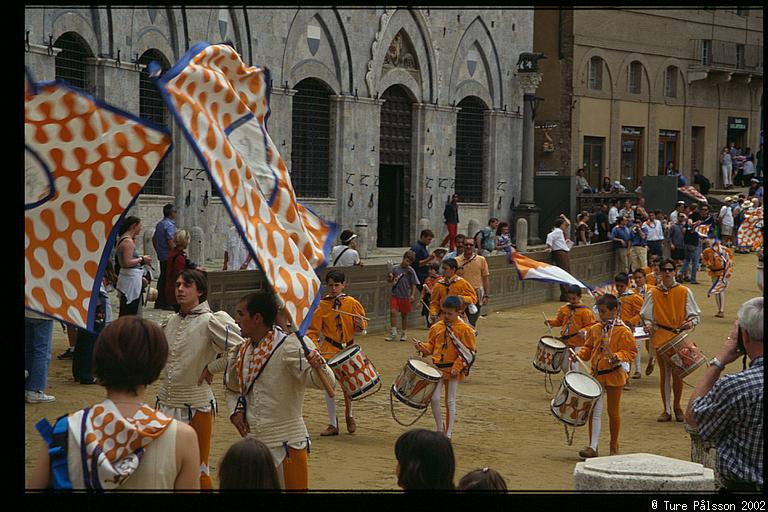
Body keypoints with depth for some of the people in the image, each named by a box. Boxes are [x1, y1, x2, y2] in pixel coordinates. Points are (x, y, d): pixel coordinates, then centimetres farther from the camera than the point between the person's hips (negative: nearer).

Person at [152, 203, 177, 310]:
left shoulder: (159, 224, 15)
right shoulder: (169, 225, -15)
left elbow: (154, 239, 22)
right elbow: (170, 241, -22)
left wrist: (157, 251, 27)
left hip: (161, 256, 10)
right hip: (168, 256, -10)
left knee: (162, 278, 13)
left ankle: (159, 303, 17)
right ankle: (164, 303, -7)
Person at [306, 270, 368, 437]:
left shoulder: (352, 303, -2)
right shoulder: (322, 305, -3)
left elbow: (362, 326, 4)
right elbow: (314, 329, -3)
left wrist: (360, 324, -19)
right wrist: (313, 345, -19)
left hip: (348, 348, 0)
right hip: (329, 349, 0)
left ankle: (349, 415, 33)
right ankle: (333, 424, 7)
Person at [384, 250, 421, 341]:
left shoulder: (411, 271, -3)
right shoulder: (395, 268, 1)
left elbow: (414, 284, 0)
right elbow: (389, 280, 12)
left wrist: (412, 295, -9)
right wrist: (390, 278, -10)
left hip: (405, 296, -1)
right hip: (395, 295, 1)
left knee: (404, 315, 10)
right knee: (393, 312, -12)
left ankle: (404, 333, 24)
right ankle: (393, 333, -5)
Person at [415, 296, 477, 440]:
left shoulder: (464, 330, -7)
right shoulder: (436, 327, 5)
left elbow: (468, 352, -7)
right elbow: (430, 346, 15)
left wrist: (457, 367, -15)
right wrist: (422, 347, -7)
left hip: (453, 370, -3)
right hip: (437, 368, 3)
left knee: (450, 402, 4)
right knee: (434, 398, -8)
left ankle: (448, 433, 14)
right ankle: (439, 428, 12)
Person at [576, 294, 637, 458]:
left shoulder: (623, 331, -10)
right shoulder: (595, 329, 6)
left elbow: (630, 352, -12)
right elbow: (588, 347, 15)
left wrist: (616, 357, -30)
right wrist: (579, 355, -5)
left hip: (614, 375, -4)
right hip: (596, 374, 4)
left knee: (613, 411, 7)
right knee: (594, 410, 1)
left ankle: (614, 447, 21)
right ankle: (592, 447, 6)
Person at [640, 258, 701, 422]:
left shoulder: (684, 292, 2)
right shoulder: (653, 293, 4)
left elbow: (696, 314, 5)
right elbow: (645, 315, 8)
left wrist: (691, 323, -16)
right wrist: (648, 324, -13)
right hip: (661, 338, 0)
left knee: (678, 374, 3)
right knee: (664, 374, 3)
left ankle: (677, 406, 24)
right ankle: (667, 410, 11)